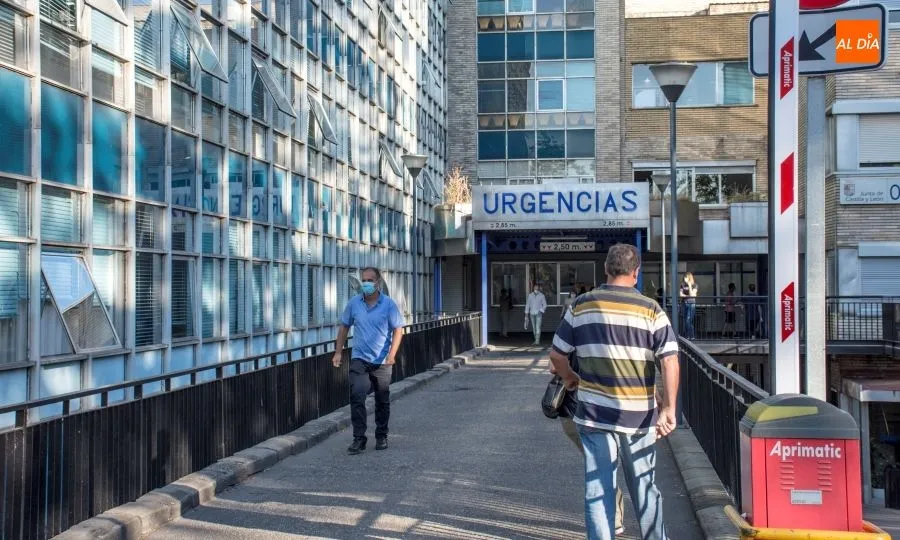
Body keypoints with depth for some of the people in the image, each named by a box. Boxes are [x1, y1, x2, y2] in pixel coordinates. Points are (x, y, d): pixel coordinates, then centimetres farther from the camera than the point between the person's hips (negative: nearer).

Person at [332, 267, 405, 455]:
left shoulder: (388, 305, -6)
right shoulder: (354, 303, 1)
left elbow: (398, 330, -7)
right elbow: (344, 327, 11)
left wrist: (391, 355, -18)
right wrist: (338, 352, 5)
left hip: (382, 362, -1)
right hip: (359, 359, 1)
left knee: (382, 401, 10)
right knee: (357, 397, -12)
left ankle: (381, 437, 25)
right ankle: (359, 439, -8)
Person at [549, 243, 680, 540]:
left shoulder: (581, 306, 0)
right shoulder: (651, 310, -4)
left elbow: (557, 354, 6)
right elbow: (670, 361, -11)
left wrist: (569, 378, 24)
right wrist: (668, 408, -8)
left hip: (594, 414, 0)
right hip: (639, 416, 0)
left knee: (598, 490, 6)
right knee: (644, 489, 15)